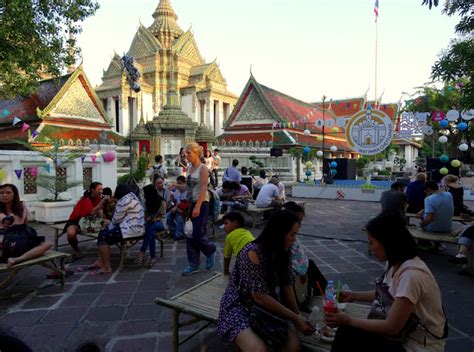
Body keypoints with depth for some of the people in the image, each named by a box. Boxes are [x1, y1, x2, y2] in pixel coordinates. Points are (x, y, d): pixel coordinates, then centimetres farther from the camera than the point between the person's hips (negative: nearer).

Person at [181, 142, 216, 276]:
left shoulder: (203, 168, -10)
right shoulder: (189, 168, 10)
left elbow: (203, 189, -17)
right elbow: (189, 188, 13)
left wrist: (197, 207, -23)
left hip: (201, 204, -7)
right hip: (190, 204, 7)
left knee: (198, 235, -6)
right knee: (190, 236, 7)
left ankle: (211, 251, 24)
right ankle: (194, 265, 15)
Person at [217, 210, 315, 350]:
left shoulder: (282, 252, 0)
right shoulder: (252, 252, -24)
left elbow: (287, 285, 3)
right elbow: (259, 297, -25)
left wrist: (297, 316, -7)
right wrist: (295, 318, -20)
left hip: (268, 307, 6)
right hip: (240, 307, -6)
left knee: (294, 345, -17)